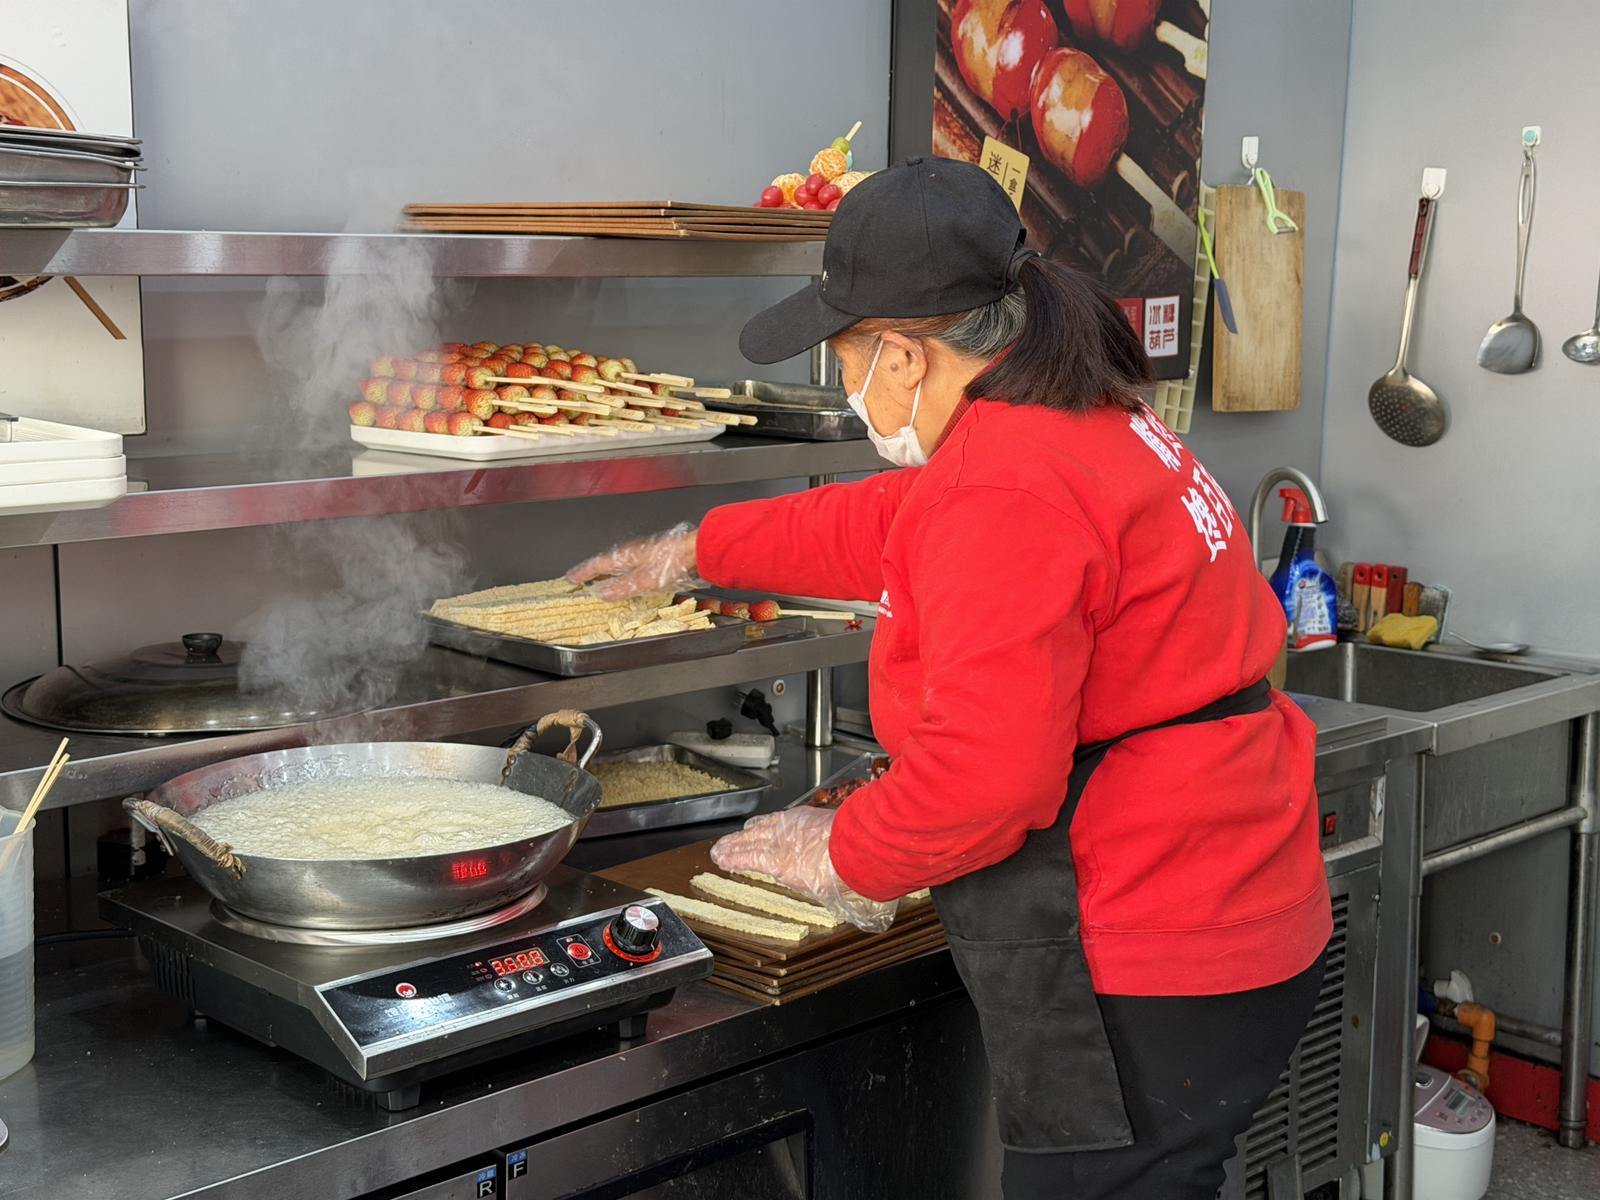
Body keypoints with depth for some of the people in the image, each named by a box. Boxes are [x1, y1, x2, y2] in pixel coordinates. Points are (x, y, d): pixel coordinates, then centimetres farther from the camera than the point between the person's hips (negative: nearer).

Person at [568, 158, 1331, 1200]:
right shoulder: (1088, 421, 12)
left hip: (1148, 987, -10)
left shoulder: (1004, 492, -23)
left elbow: (984, 770, -27)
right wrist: (698, 550, 36)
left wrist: (845, 855, -8)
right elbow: (893, 525, 26)